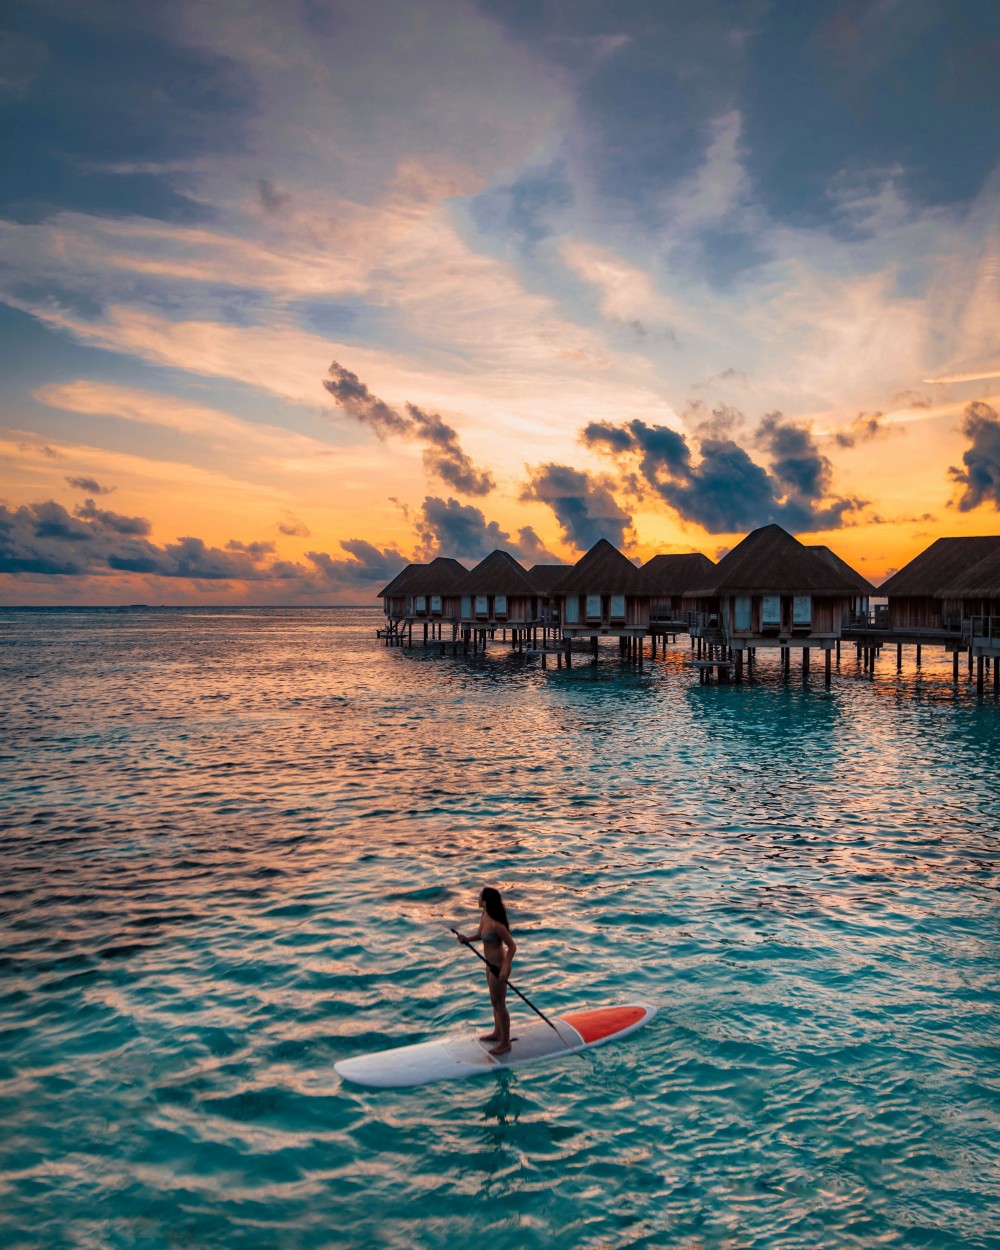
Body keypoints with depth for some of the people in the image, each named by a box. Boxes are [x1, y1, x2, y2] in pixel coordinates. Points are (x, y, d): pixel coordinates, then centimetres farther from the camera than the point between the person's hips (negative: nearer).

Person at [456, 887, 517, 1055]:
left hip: (498, 966, -9)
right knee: (495, 1000, 24)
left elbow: (512, 946, -26)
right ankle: (497, 1033, 43)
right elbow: (480, 934, 13)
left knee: (499, 1003, 6)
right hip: (491, 964, 9)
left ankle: (505, 1042, 21)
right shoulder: (485, 916, -3)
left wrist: (504, 968, -30)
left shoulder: (496, 924, -31)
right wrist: (468, 939, -5)